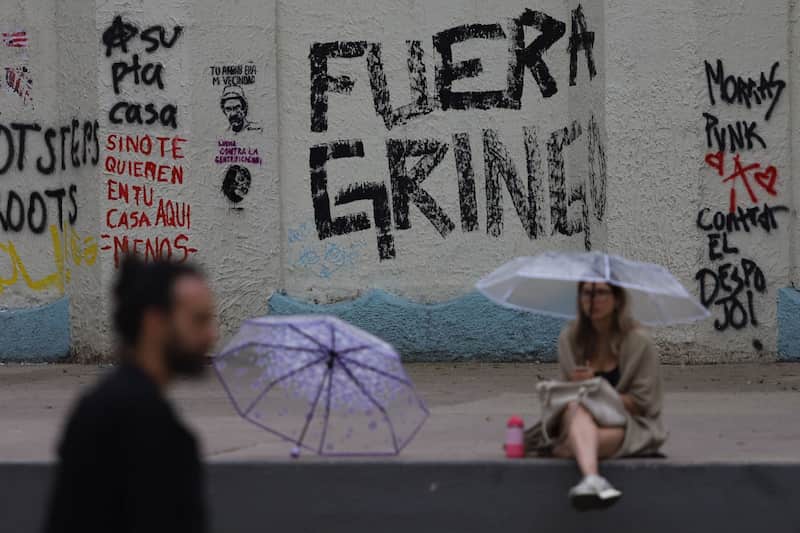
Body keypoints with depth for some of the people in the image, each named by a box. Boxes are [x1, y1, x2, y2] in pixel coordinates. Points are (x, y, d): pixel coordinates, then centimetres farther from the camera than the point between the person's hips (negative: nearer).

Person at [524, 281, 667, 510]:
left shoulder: (639, 341, -3)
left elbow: (642, 402, -4)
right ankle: (592, 479, -63)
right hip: (579, 422, 3)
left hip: (628, 424, -3)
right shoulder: (569, 338, 8)